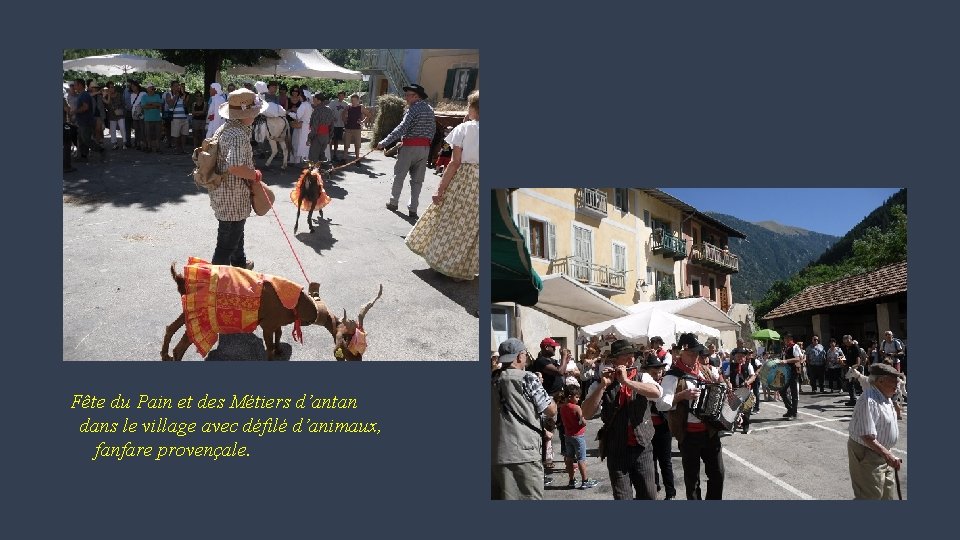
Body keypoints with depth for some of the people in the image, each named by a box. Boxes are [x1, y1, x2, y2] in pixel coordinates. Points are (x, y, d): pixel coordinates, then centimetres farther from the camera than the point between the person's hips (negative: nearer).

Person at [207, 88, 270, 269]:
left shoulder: (224, 128, 6)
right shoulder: (239, 135, -26)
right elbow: (235, 167, -37)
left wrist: (250, 176, 10)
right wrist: (256, 175, -18)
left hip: (222, 191, 10)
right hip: (232, 198, -10)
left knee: (236, 232, 30)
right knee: (228, 241, 3)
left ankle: (240, 263, 50)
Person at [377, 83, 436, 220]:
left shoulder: (414, 108, -12)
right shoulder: (429, 109, 10)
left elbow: (402, 128, -20)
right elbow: (433, 129, 14)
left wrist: (384, 142, -20)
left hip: (410, 146, -6)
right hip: (425, 147, 6)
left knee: (399, 175, 10)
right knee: (417, 179, 8)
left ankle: (393, 202, 20)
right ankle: (413, 209, 6)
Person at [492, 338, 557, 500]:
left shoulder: (492, 381, 10)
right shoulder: (528, 379, -7)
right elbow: (551, 410, -1)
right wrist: (538, 386, 15)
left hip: (494, 455, 6)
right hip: (523, 454, -6)